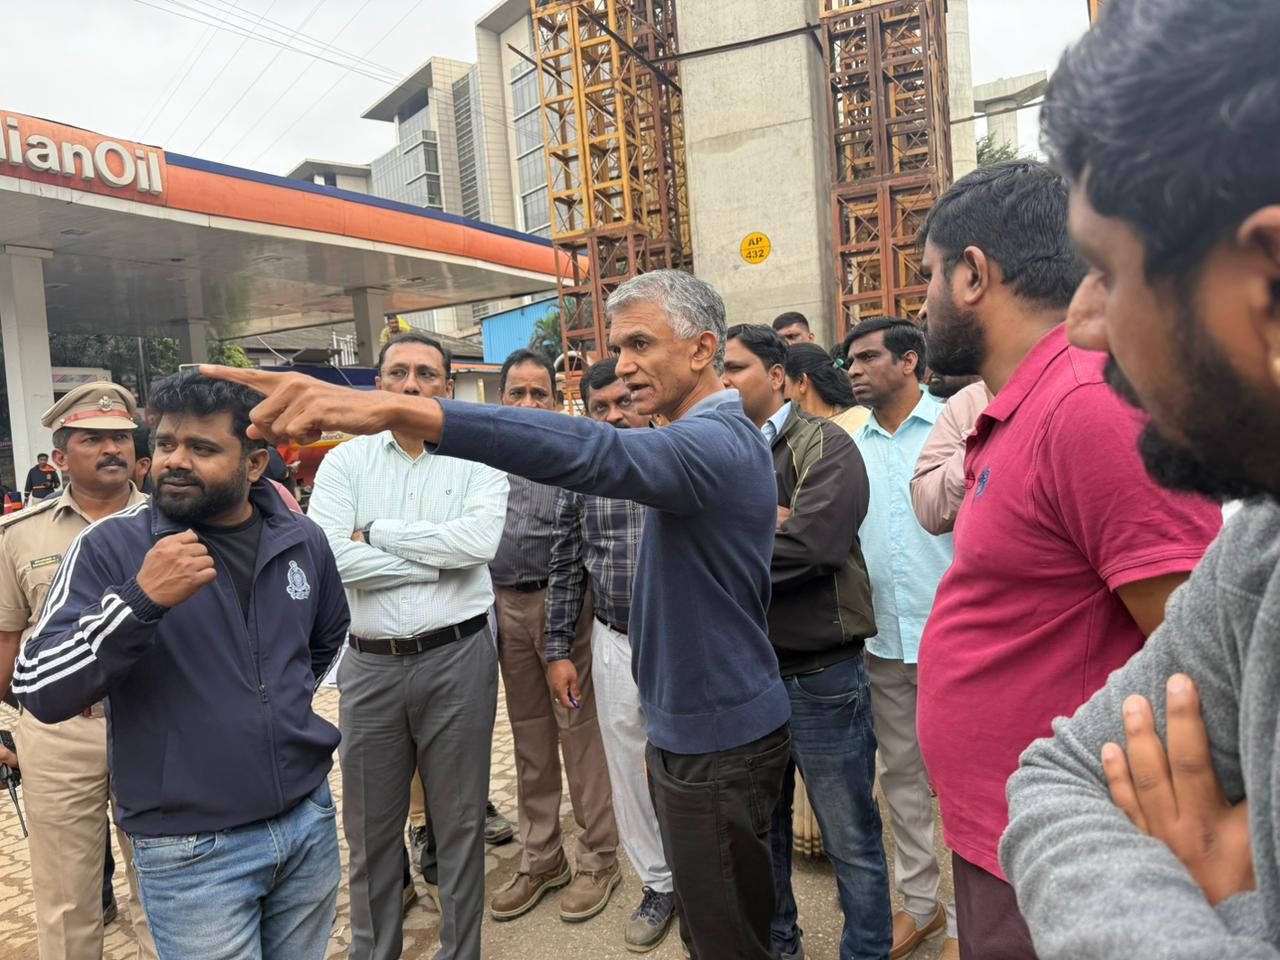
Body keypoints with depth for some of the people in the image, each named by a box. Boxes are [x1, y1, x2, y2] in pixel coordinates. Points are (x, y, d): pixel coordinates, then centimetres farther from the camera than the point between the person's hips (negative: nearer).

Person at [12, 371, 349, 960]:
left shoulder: (302, 540, 0)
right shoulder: (112, 545, -10)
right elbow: (39, 692, -15)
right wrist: (141, 598, -27)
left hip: (310, 819, 4)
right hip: (192, 850, -3)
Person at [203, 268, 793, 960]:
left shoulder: (716, 442, -22)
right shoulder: (714, 436, 11)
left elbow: (594, 454, -43)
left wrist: (395, 409, -51)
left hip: (720, 746, -9)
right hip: (688, 732, 9)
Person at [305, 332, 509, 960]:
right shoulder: (346, 461, 3)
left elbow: (480, 540, -18)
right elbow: (331, 558, -12)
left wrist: (379, 534, -11)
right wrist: (439, 562, -11)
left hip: (457, 657, -1)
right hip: (370, 665, 2)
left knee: (459, 821, 12)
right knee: (370, 827, 16)